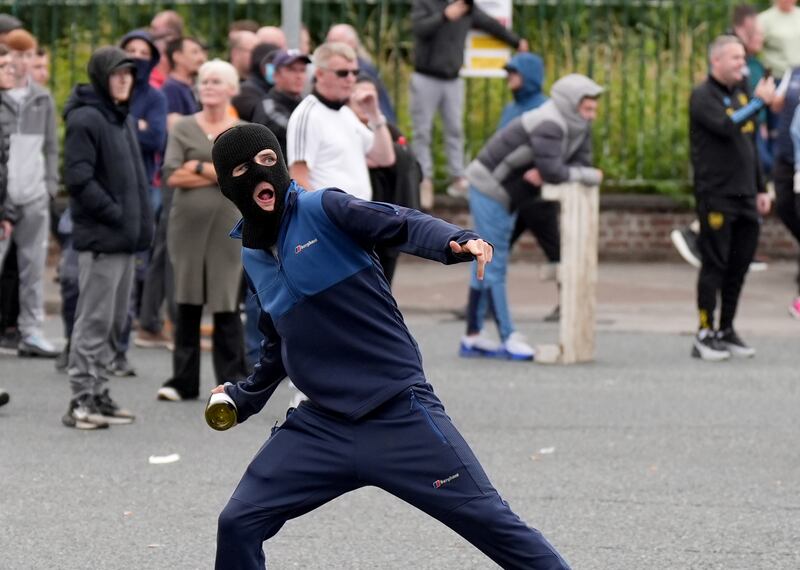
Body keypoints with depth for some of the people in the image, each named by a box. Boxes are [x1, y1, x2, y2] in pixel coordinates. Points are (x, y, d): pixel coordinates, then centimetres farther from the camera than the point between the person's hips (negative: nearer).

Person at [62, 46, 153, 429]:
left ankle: (95, 393, 20)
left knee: (114, 321, 13)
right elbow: (79, 179, -18)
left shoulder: (123, 119, 16)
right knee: (95, 319, -7)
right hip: (100, 238, -9)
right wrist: (115, 214, -17)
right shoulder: (85, 120, -12)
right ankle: (82, 399, -3)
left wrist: (140, 221, 12)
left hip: (125, 238, 9)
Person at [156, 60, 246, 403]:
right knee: (187, 303, 4)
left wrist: (198, 166, -7)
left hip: (227, 226, -1)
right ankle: (183, 381, 10)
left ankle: (232, 381, 4)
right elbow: (172, 176, -4)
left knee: (226, 305, -2)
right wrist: (219, 173, -8)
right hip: (188, 223, 1)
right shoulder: (184, 128, 8)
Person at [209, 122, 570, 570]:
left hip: (400, 414, -6)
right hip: (323, 427, 6)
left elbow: (404, 226, -21)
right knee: (238, 526, -1)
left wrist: (456, 243, -40)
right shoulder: (253, 255, 12)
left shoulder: (322, 210, -7)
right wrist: (245, 397, 37)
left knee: (485, 517, -6)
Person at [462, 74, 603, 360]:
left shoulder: (579, 127, 2)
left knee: (488, 265, 13)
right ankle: (509, 339, -7)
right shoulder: (548, 126, -27)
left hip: (505, 196, 10)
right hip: (488, 189, -10)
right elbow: (553, 172, -35)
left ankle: (472, 338, 19)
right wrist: (590, 176, -22)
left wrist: (544, 173, -21)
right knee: (494, 266, -6)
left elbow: (581, 163, -5)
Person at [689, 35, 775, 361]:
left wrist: (761, 189, 21)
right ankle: (705, 335, -1)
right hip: (716, 196, -7)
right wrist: (759, 101, -20)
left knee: (739, 266, 8)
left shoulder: (740, 95, 18)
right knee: (715, 266, -6)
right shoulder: (703, 97, -7)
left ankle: (727, 331, 16)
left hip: (745, 198, 7)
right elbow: (726, 127, -25)